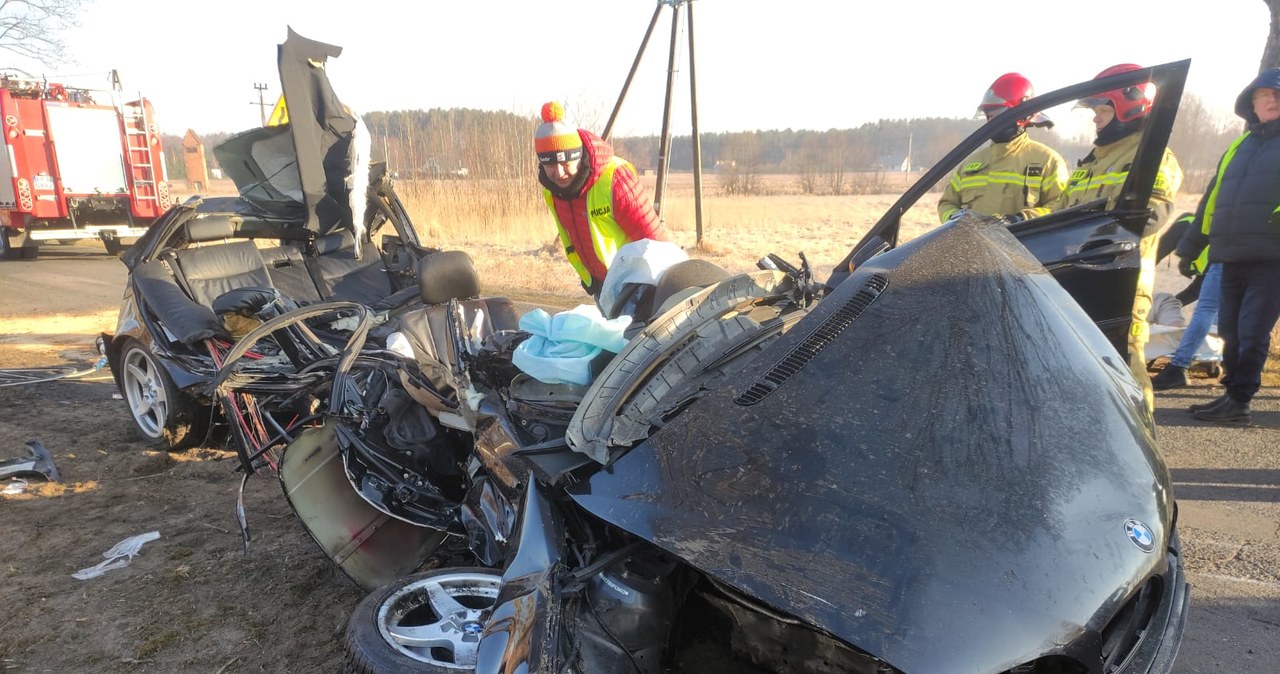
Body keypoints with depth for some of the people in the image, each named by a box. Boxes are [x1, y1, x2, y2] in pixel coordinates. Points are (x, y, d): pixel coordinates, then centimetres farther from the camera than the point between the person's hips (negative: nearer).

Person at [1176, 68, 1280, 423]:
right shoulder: (1238, 148, 21)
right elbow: (1211, 199, 23)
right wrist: (1191, 244, 20)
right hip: (1233, 257, 6)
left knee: (1251, 331, -8)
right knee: (1230, 330, 8)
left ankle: (1238, 400, -3)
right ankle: (1233, 394, 17)